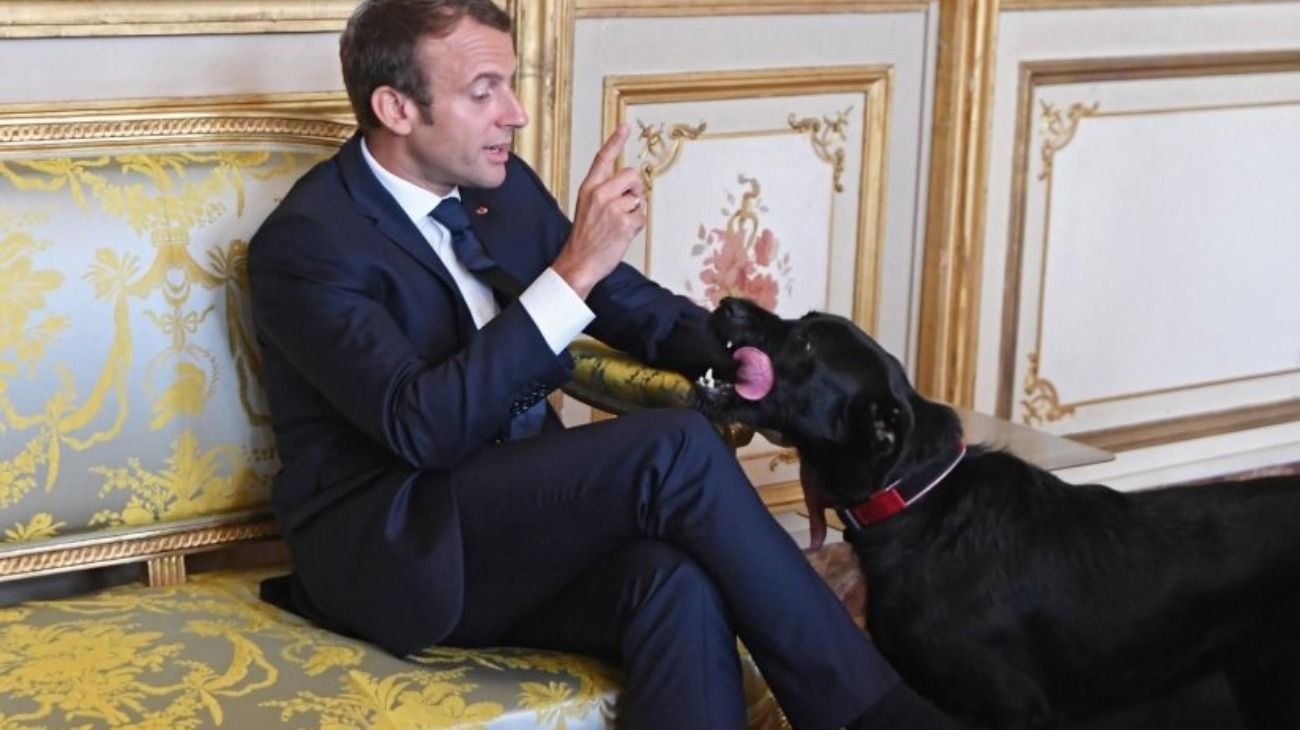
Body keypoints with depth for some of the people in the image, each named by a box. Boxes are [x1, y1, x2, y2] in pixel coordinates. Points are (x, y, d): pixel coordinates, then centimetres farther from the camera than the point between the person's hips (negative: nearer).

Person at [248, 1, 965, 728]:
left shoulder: (503, 187, 9)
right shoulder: (306, 242, -13)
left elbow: (636, 305, 17)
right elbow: (422, 426, -25)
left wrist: (743, 357, -5)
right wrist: (573, 270, -27)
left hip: (527, 513, 6)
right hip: (392, 556, -6)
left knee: (677, 584, -30)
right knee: (676, 448, -27)